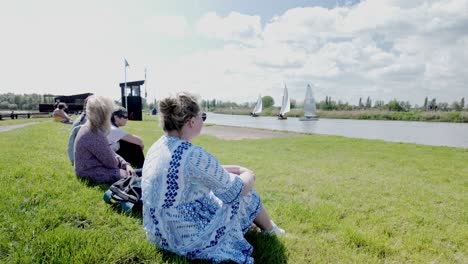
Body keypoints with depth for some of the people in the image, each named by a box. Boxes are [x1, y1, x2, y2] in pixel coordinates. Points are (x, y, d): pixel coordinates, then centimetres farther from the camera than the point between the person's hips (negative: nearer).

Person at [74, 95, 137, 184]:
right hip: (90, 173, -10)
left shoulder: (89, 129, 7)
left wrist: (126, 164, -2)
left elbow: (109, 153, 9)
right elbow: (111, 162, -21)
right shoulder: (93, 135, -25)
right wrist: (117, 160, 3)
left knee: (131, 172, 12)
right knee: (130, 177, -16)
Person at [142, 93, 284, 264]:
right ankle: (270, 229, 38)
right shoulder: (194, 155, -29)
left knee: (220, 186, 24)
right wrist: (248, 175, 5)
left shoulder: (156, 147, -1)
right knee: (246, 194, 8)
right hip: (188, 241, -8)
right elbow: (237, 190, -16)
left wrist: (231, 169, 13)